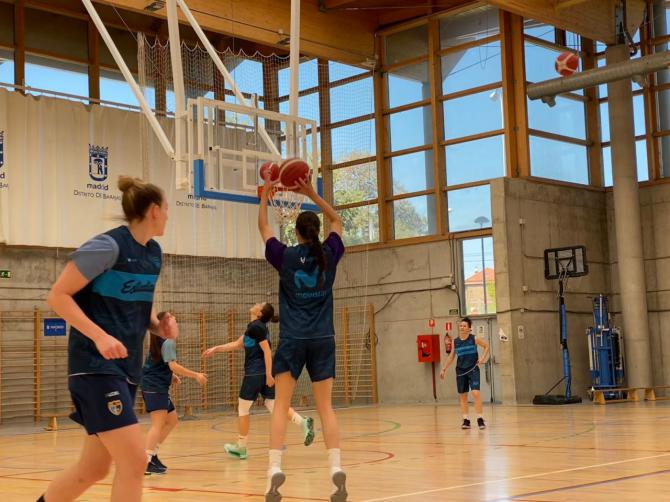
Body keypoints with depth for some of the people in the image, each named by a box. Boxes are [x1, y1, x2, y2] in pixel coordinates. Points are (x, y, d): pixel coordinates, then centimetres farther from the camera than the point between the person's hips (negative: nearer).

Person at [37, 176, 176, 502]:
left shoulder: (153, 253, 10)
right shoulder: (108, 245, -14)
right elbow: (58, 296, -14)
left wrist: (159, 326, 3)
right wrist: (100, 336, -24)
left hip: (127, 368, 9)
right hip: (96, 365, -9)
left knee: (94, 468, 12)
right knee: (134, 461, -13)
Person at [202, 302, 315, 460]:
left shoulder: (256, 327, -13)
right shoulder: (255, 327, 16)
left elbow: (267, 351, -20)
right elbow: (237, 344, 24)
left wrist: (269, 374, -22)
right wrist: (215, 349, 23)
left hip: (255, 374, -9)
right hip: (265, 374, 9)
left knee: (243, 408, 5)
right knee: (273, 404, 5)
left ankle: (241, 447, 15)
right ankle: (303, 422, -15)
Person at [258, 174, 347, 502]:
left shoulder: (285, 256, -1)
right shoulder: (329, 254, 2)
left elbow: (263, 227, 16)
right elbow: (337, 221, 21)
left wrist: (265, 195, 25)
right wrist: (312, 193, 19)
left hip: (292, 340, -2)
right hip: (323, 340, 2)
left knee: (281, 406, 1)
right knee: (326, 407, 4)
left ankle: (275, 469, -11)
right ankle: (336, 469, -7)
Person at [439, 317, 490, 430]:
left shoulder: (474, 339, -5)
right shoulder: (455, 341, 4)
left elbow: (486, 346, 7)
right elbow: (451, 356, 15)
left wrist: (483, 357, -7)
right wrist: (444, 369, 12)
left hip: (473, 370, -4)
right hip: (461, 371, 4)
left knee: (476, 393, -15)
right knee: (462, 396, 6)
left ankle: (480, 419, -7)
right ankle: (466, 420, 14)